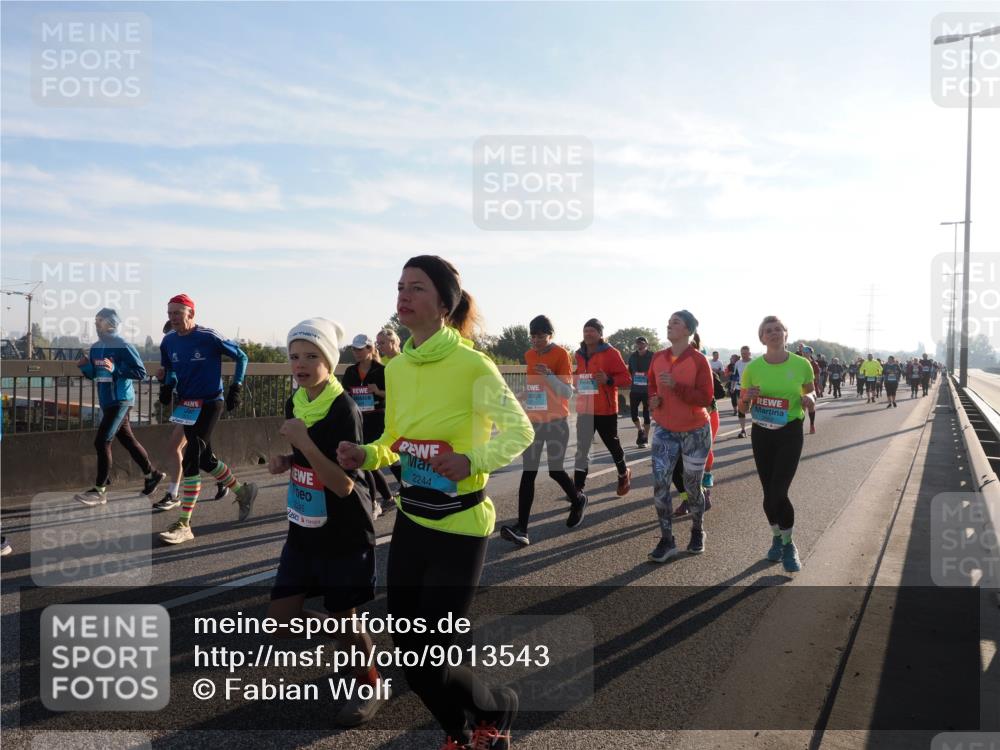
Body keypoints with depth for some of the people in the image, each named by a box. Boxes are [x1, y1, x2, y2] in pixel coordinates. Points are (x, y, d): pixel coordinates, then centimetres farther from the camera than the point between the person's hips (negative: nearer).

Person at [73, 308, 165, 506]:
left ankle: (100, 490, -1)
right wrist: (84, 366, -1)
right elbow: (93, 375, 19)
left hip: (120, 401, -9)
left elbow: (141, 373, -16)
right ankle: (151, 474, 32)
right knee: (127, 440, 16)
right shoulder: (95, 348, 10)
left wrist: (115, 369, -26)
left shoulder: (122, 346, -13)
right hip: (106, 401, 9)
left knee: (102, 442, -10)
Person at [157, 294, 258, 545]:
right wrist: (167, 385, 0)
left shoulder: (209, 338, -15)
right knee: (205, 458, 14)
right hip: (185, 405, 7)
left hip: (209, 403, -7)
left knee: (191, 459, -12)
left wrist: (236, 387, -8)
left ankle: (184, 525, -6)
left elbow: (241, 357, -3)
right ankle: (242, 491, 38)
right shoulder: (168, 341, 2)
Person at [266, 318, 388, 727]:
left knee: (344, 616, 4)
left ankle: (372, 685, 30)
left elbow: (344, 484, -25)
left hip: (344, 534, -7)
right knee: (281, 618, 6)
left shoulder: (344, 410, -21)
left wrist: (303, 441, -30)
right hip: (303, 531, 7)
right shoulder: (294, 403, 2)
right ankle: (339, 632, 36)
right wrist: (284, 462, -2)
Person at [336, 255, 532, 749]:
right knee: (406, 653, 14)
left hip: (459, 529, -6)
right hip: (410, 522, 7)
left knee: (428, 662, 1)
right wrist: (365, 456, -6)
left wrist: (473, 459, -31)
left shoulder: (473, 365, -18)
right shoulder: (396, 368, 2)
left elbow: (520, 432, -14)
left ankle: (498, 709, 35)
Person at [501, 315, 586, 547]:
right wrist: (522, 397, 14)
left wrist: (549, 376, -29)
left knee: (556, 470, 4)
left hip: (556, 421, -5)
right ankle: (521, 529, -8)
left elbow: (568, 392, -16)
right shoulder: (529, 355, 8)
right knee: (528, 473, -3)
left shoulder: (561, 354, -10)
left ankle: (578, 500, 36)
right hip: (533, 420, 5)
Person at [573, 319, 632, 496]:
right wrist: (577, 385, 5)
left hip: (605, 410, -5)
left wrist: (608, 380, -27)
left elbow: (626, 378, -12)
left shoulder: (611, 353, -10)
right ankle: (577, 489, 2)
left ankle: (623, 474, 38)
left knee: (612, 444, 12)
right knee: (582, 450, 1)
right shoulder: (580, 354, 9)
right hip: (584, 409, 5)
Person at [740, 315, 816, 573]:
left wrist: (808, 399, -14)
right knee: (768, 492, 10)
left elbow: (810, 392, 9)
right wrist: (746, 397, -19)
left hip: (790, 432, -2)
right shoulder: (753, 367, -5)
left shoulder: (801, 364, -8)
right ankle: (777, 537, 35)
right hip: (761, 433, 2)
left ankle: (789, 545, 13)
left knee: (779, 492, -10)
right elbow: (743, 409, 3)